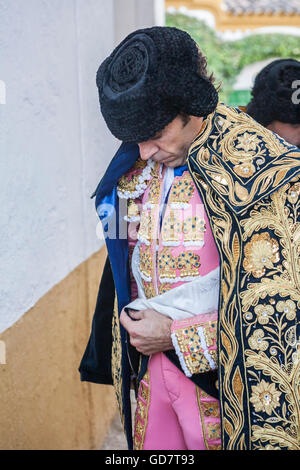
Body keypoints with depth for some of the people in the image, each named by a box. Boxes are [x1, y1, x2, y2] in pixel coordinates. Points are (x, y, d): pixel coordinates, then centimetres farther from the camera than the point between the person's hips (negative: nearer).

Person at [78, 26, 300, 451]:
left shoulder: (255, 170, -19)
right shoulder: (136, 166, 2)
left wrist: (179, 336, -16)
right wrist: (138, 324, 9)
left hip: (221, 380, -5)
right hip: (152, 365, 5)